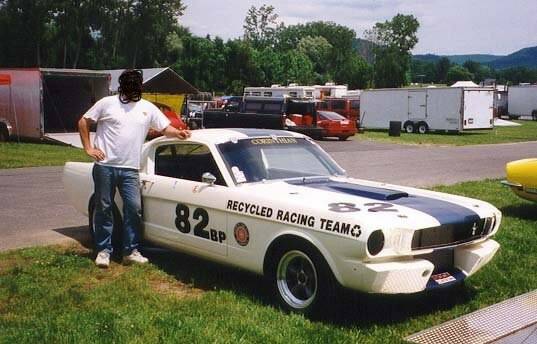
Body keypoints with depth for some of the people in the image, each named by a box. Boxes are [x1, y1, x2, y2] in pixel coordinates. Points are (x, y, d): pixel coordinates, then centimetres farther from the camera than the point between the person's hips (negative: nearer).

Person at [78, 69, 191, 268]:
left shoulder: (148, 108, 10)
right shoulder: (107, 103, 2)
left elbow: (166, 128, 11)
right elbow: (83, 122, 7)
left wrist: (178, 133, -11)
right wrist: (88, 148, -1)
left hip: (130, 169, 2)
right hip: (105, 166, -2)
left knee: (134, 208, -2)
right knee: (104, 209, 4)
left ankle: (131, 251, 9)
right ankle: (103, 251, 14)